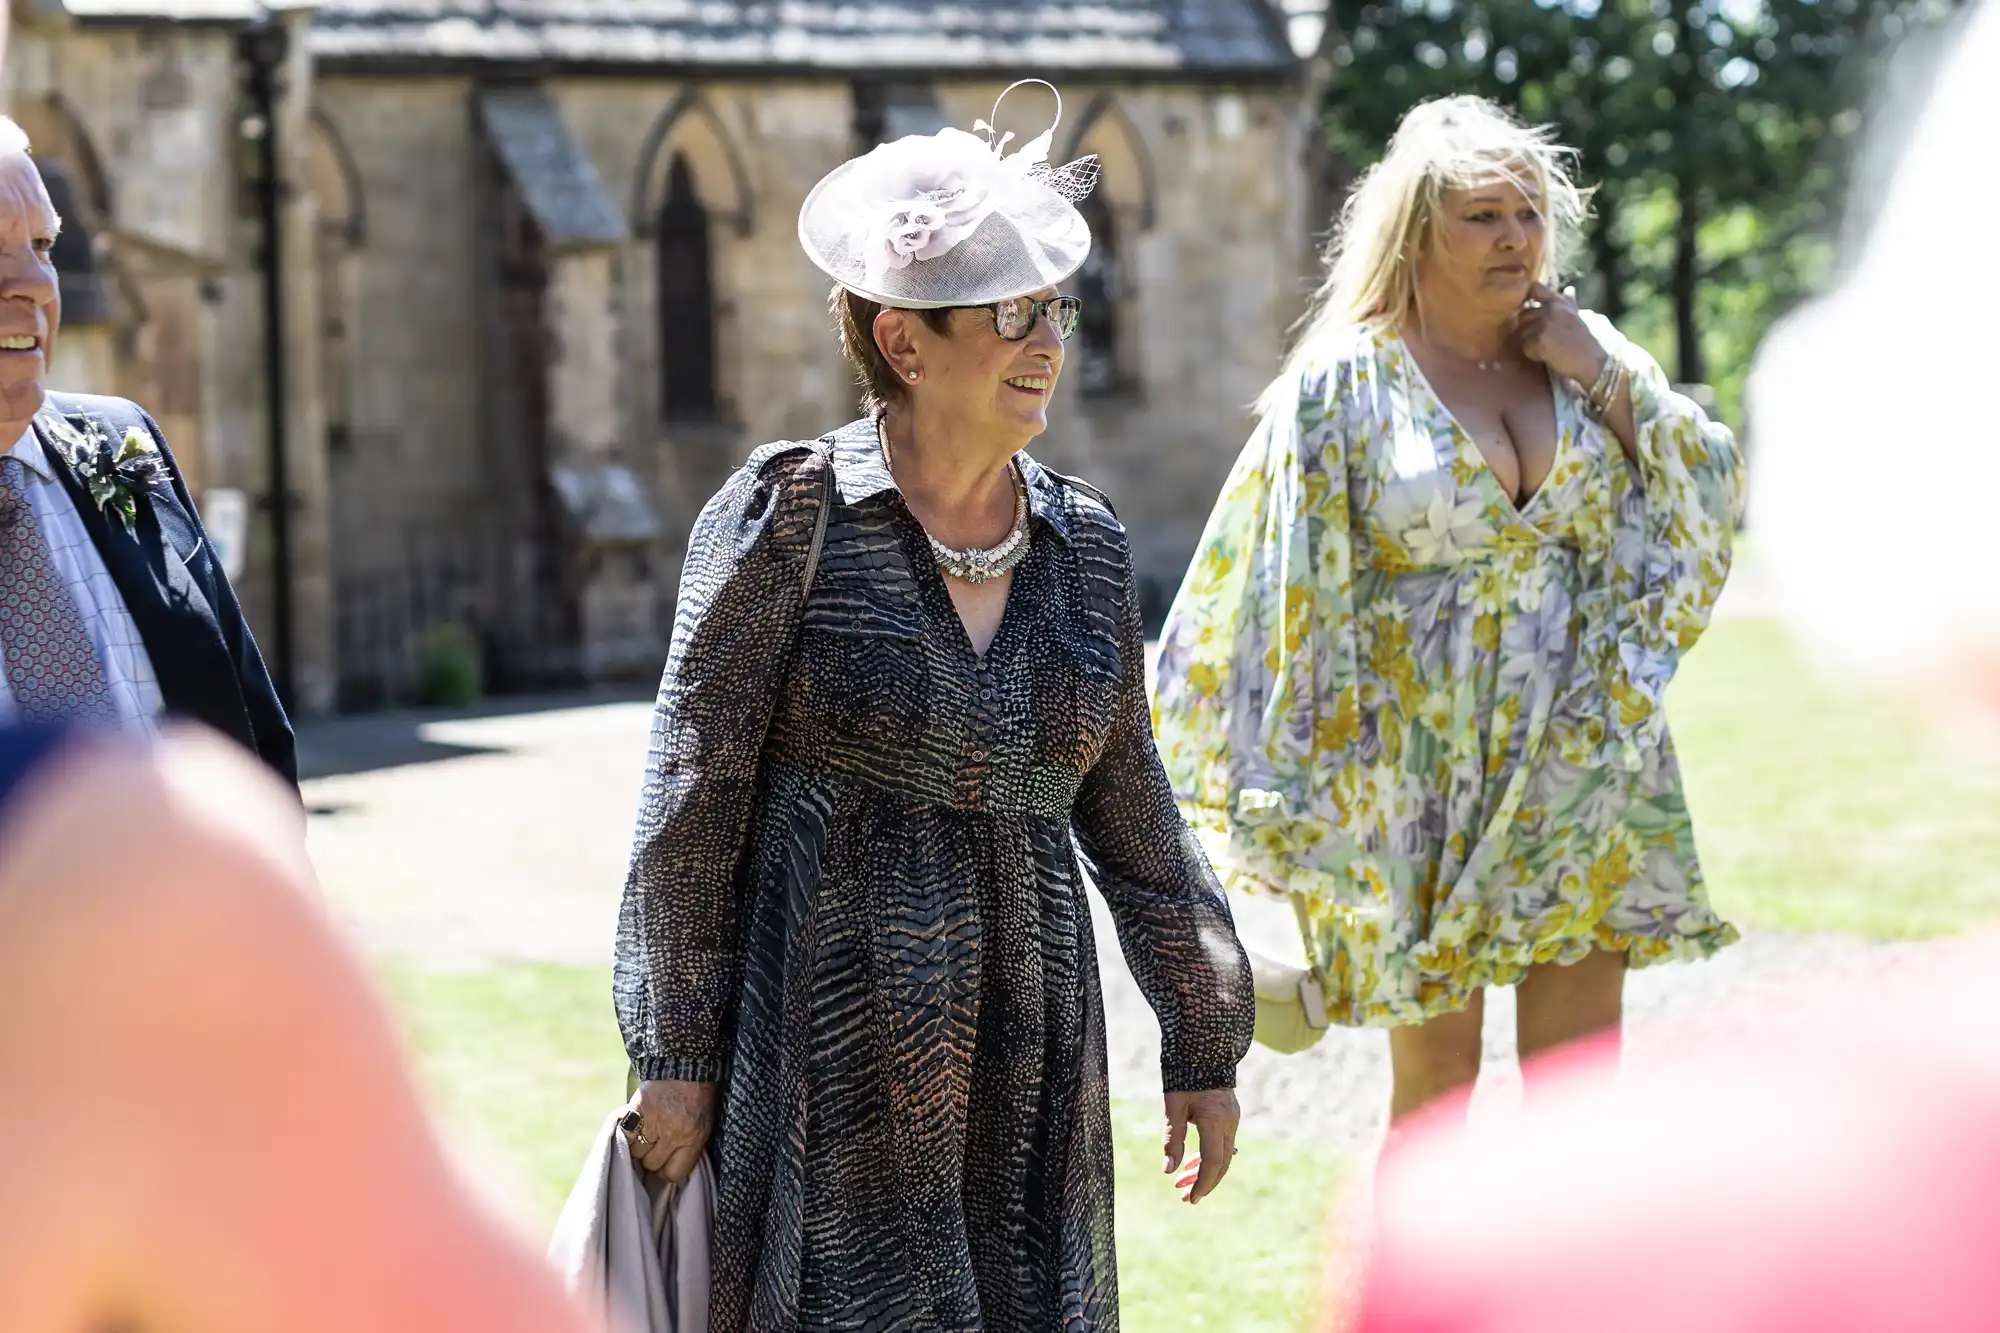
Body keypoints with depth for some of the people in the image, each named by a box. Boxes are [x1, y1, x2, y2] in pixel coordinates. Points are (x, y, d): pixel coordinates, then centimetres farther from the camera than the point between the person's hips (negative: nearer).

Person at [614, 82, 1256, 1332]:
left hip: (1027, 1051, 5)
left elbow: (1128, 808, 15)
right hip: (828, 1035, -5)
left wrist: (1205, 1042, 16)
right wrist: (674, 1056, -7)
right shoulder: (791, 514, -7)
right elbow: (692, 797, -6)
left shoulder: (1085, 544, 7)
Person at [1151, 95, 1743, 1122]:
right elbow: (1287, 593, -4)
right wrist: (1299, 806, -6)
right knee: (1437, 1084, 3)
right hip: (1421, 775, -3)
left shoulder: (1582, 356, 7)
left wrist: (1611, 381, -6)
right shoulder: (1346, 384, -5)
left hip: (1575, 768, 3)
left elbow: (1714, 494, 6)